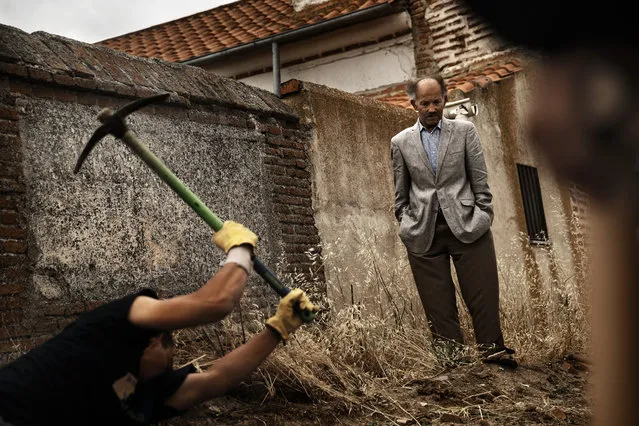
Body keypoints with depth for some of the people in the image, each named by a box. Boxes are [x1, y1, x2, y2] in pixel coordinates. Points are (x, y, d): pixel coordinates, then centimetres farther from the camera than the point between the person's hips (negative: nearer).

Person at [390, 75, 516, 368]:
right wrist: (405, 224, 8)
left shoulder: (465, 131, 8)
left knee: (482, 293, -4)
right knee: (438, 304, 1)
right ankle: (450, 360, 8)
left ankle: (492, 350, 5)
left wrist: (483, 218, 1)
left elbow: (480, 180, 7)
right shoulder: (400, 142, 11)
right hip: (423, 231, 1)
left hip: (465, 224, -1)